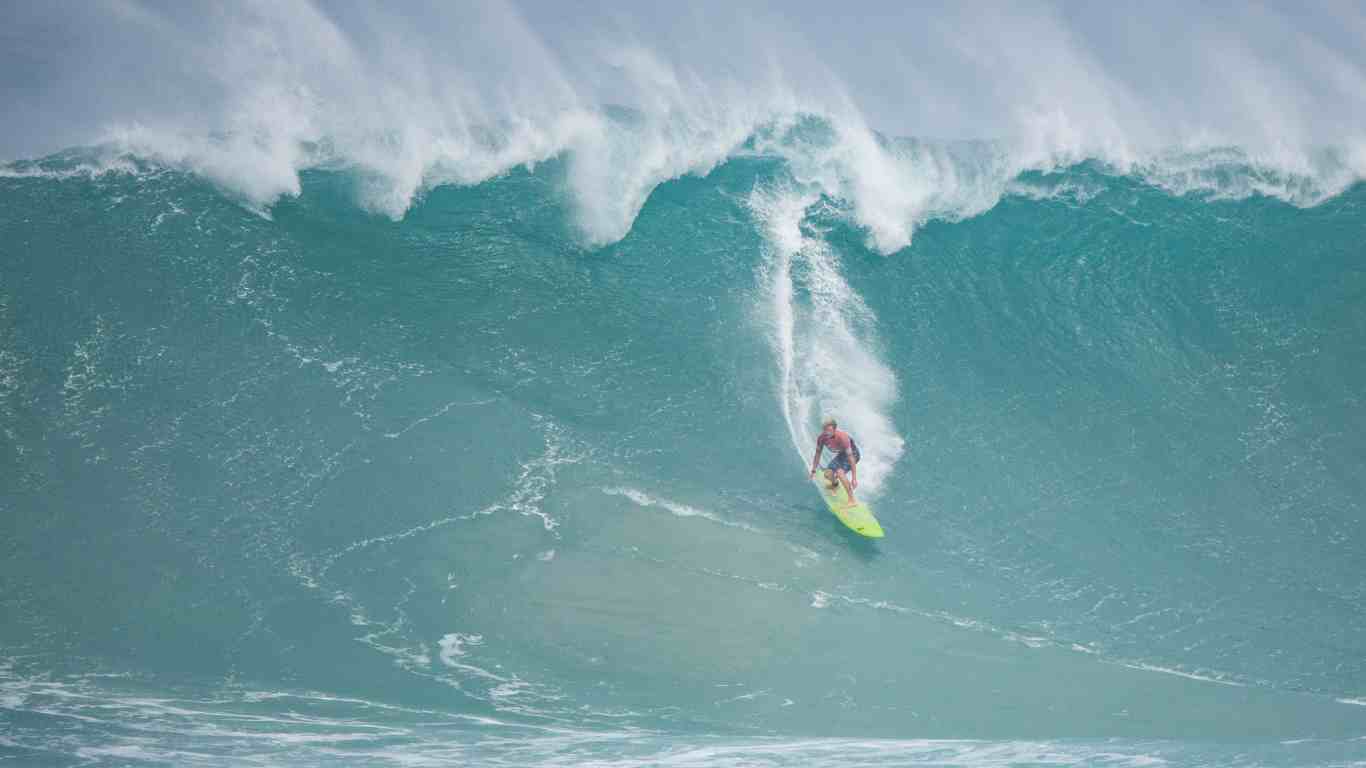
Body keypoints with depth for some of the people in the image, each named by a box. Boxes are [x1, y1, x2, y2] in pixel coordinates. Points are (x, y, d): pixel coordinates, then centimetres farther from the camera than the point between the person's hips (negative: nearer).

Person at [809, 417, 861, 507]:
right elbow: (818, 454, -3)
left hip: (853, 453, -7)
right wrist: (813, 471, 3)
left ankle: (852, 500, -25)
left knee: (839, 472, -29)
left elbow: (850, 457, -36)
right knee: (828, 474, 0)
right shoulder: (822, 438, -21)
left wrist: (854, 478, -36)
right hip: (841, 454, 7)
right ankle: (835, 484, 39)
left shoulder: (842, 437, -38)